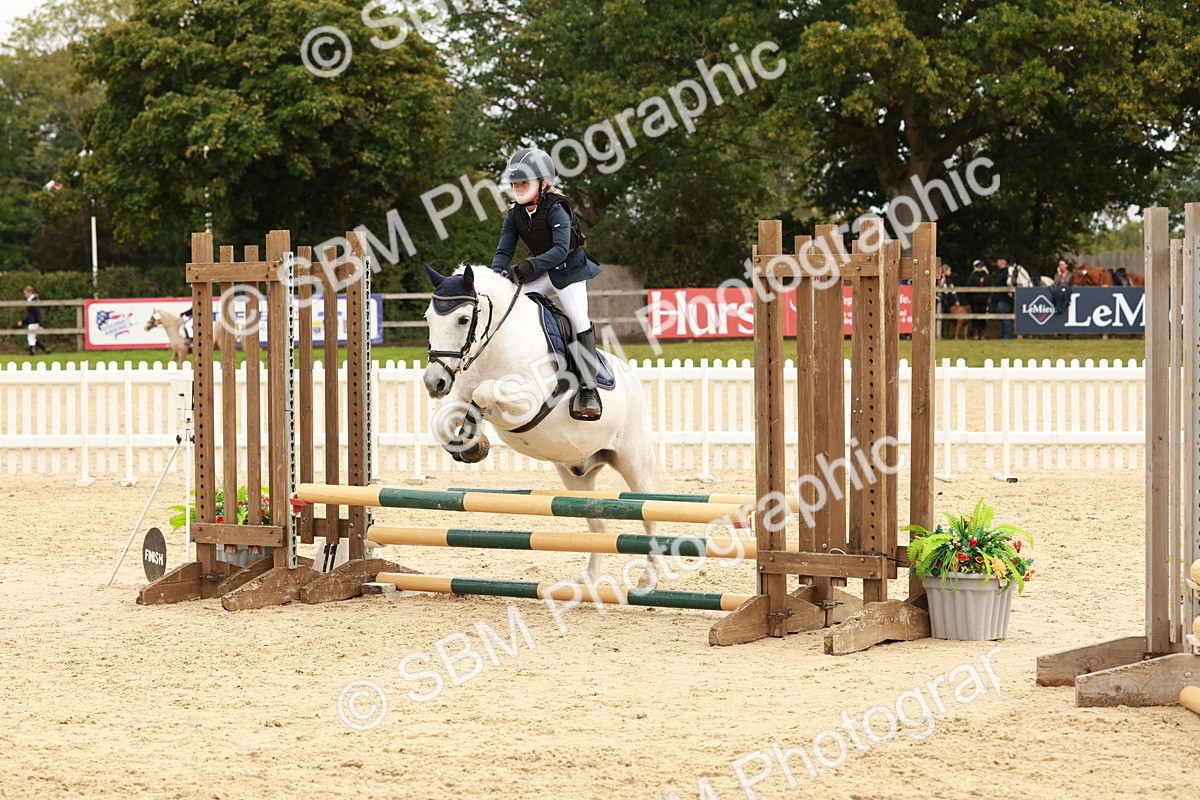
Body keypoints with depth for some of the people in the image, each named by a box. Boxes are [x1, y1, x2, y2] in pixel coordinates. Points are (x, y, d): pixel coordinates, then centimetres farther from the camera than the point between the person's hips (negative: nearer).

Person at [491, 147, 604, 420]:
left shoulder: (556, 210, -23)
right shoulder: (515, 216, -4)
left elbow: (561, 250, -33)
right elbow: (504, 250, -5)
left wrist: (528, 266, -44)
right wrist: (499, 273, -28)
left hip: (570, 268, -6)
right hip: (541, 274, 6)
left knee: (579, 321, -19)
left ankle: (588, 390, -20)